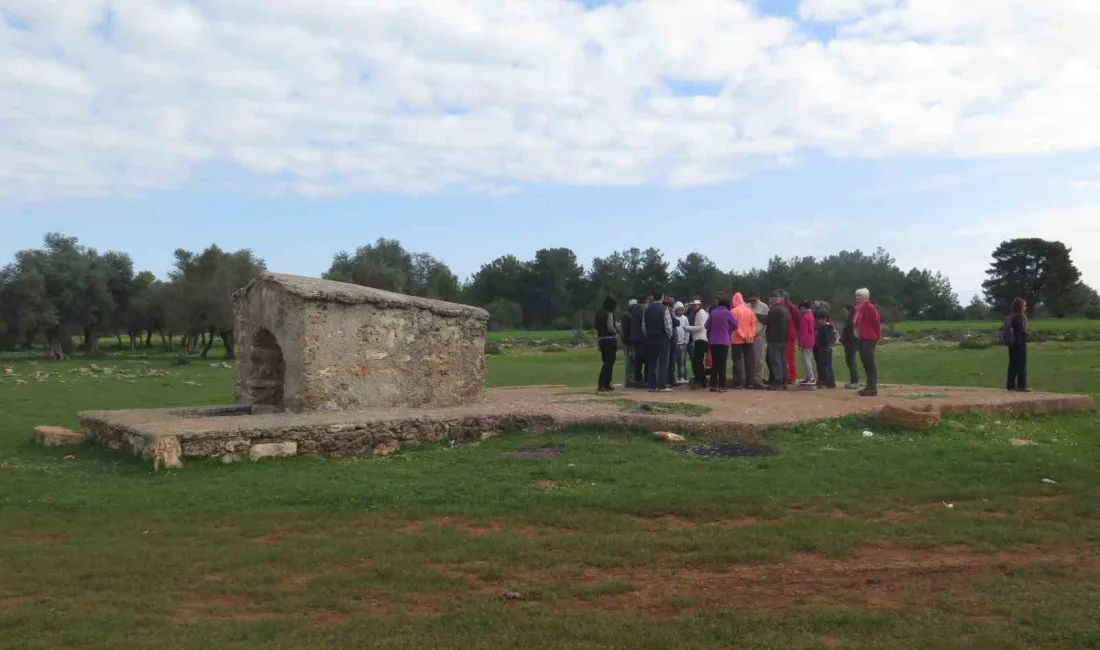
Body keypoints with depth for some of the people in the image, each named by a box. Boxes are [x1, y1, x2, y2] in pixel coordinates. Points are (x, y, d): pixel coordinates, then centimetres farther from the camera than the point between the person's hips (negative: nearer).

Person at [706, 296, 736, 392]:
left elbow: (708, 326, 11)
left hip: (713, 341, 4)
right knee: (722, 364, -1)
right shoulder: (727, 313, -5)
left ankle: (713, 385, 7)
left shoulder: (713, 313, 6)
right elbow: (735, 325, 1)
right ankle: (721, 386, -5)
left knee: (715, 363, 11)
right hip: (724, 341, -3)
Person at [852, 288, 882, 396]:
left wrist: (877, 337, -10)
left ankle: (873, 388, -7)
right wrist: (856, 336, 13)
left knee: (870, 363, -8)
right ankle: (869, 386, 18)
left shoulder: (869, 307, -12)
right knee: (865, 363, 12)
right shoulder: (859, 308, 15)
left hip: (868, 339, -10)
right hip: (860, 339, 10)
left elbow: (877, 322, -14)